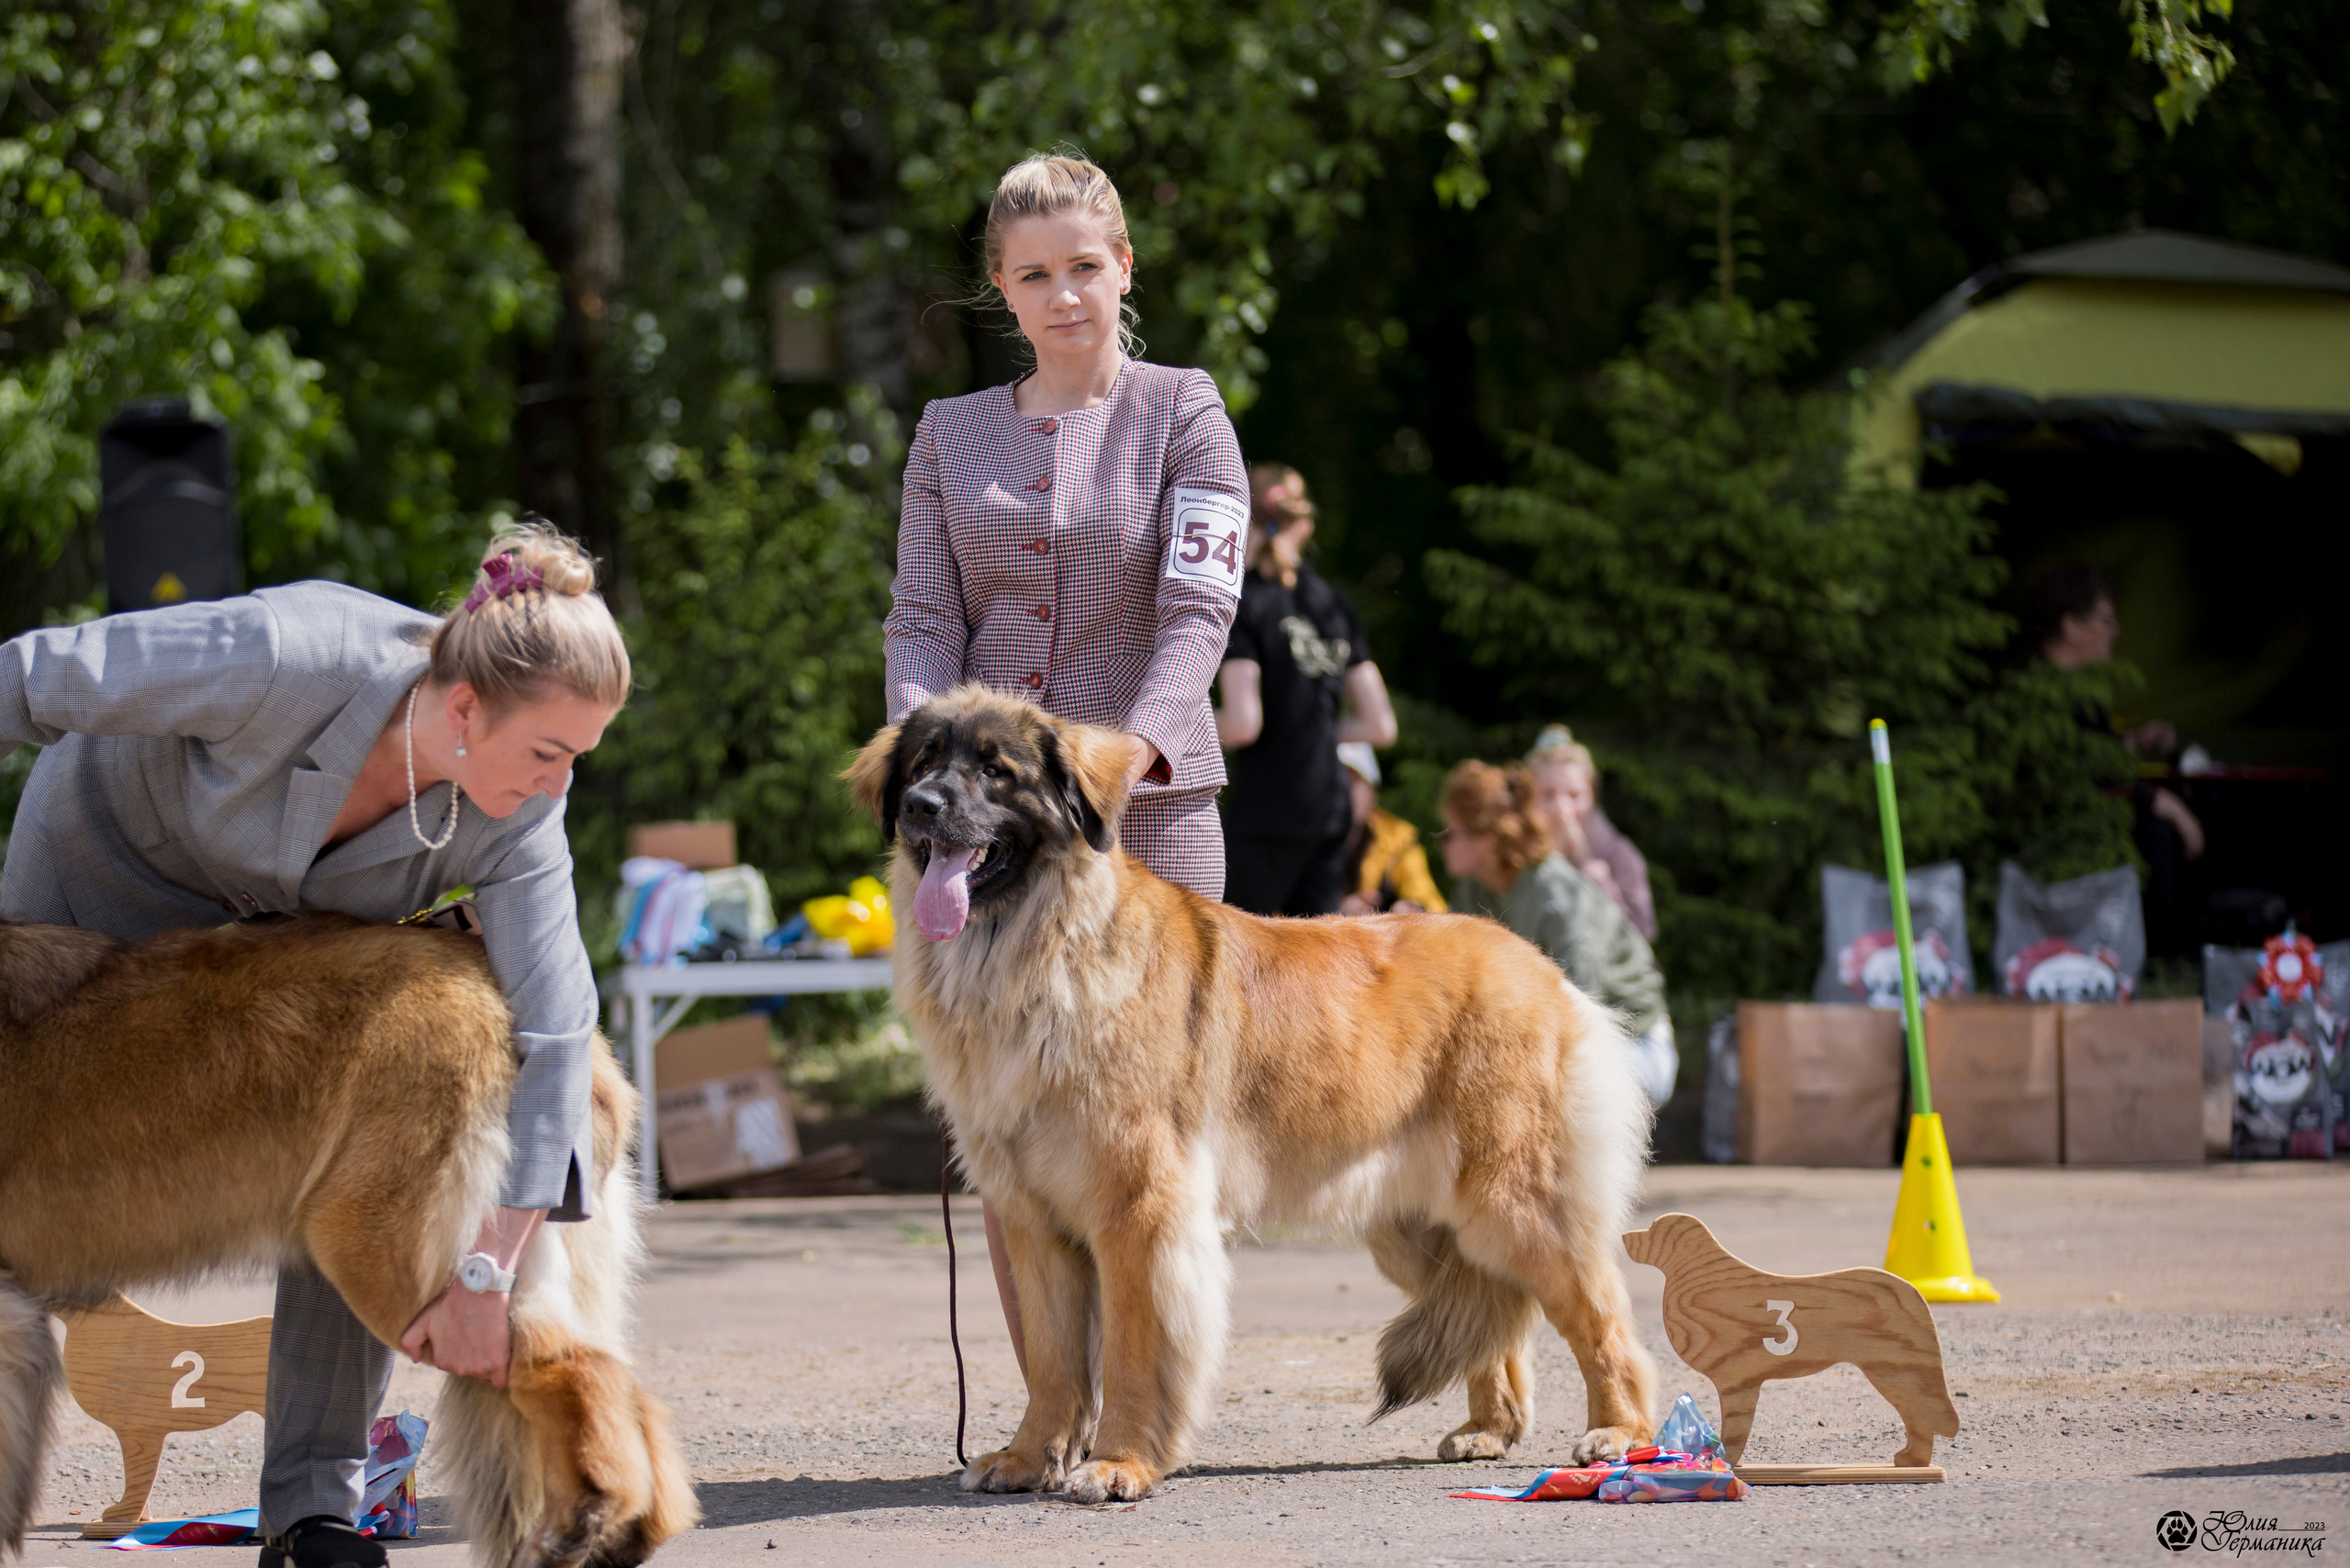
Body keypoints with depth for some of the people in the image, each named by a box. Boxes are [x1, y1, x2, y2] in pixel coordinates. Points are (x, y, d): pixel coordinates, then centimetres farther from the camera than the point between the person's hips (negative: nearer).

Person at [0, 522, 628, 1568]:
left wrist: (484, 1276, -37)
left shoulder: (517, 817, -29)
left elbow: (550, 1030, -31)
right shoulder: (279, 658, -41)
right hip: (107, 857, -3)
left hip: (295, 927, 3)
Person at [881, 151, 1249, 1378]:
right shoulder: (951, 435, 13)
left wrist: (1136, 743, -26)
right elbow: (921, 618, 7)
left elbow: (1198, 606, -9)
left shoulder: (1181, 414, 2)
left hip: (1146, 810, -3)